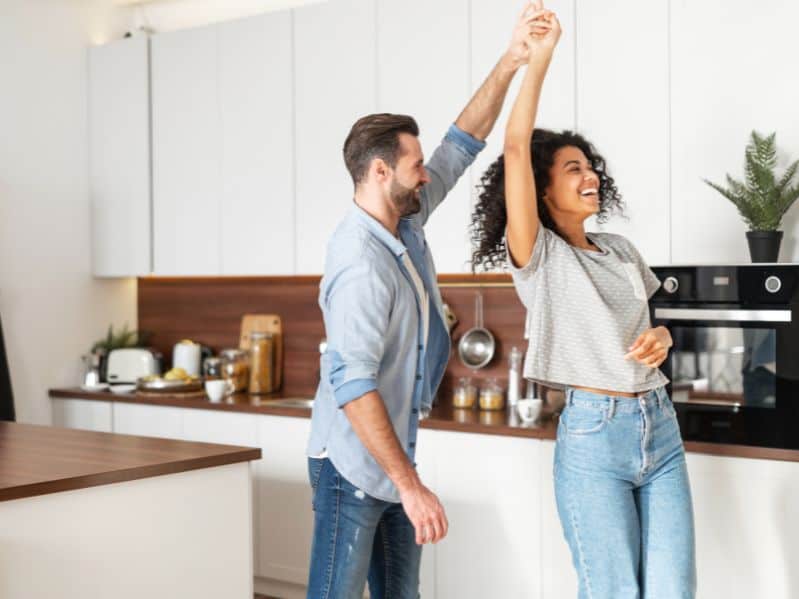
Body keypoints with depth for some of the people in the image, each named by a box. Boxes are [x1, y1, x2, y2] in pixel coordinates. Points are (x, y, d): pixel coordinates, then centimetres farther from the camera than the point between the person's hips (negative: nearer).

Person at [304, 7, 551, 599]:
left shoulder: (407, 223, 4)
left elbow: (463, 143, 11)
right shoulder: (362, 264, -24)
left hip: (395, 462, 9)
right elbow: (352, 385, -29)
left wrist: (511, 62, 2)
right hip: (353, 468, -9)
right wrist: (410, 485, -30)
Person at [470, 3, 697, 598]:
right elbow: (516, 150, -15)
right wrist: (538, 59, -11)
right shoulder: (537, 256, -4)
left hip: (660, 423, 5)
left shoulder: (621, 251, 13)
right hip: (594, 433, -5)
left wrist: (661, 337, 2)